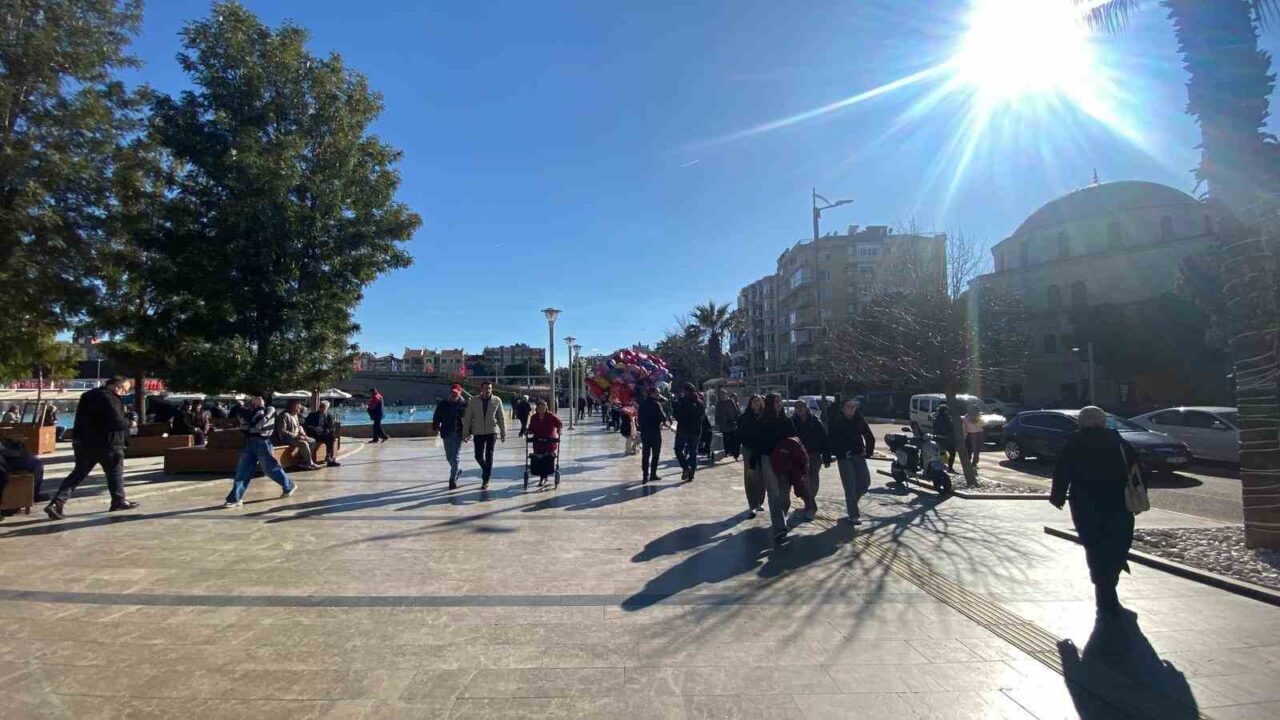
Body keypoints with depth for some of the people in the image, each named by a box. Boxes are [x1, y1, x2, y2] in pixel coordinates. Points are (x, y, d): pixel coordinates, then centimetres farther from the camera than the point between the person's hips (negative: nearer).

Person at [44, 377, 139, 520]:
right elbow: (117, 422, -23)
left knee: (79, 473, 13)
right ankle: (119, 501, 17)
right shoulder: (109, 399, -17)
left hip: (83, 441, 8)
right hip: (105, 442, -8)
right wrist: (128, 423, -3)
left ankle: (57, 502, 2)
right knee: (115, 471, 8)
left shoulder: (89, 395, 13)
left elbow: (85, 419, 22)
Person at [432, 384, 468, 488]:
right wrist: (436, 427, -6)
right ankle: (456, 471, 40)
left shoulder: (465, 404, -2)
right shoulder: (443, 404, 5)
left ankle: (453, 479, 0)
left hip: (459, 434, -3)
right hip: (447, 434, 3)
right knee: (449, 457, 14)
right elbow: (437, 417, 8)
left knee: (454, 457, -6)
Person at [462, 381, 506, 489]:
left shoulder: (497, 401, 0)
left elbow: (501, 418, 5)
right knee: (479, 456, 3)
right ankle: (486, 471, 34)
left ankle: (486, 481, 6)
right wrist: (465, 434, -1)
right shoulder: (474, 402, -1)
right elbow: (467, 418, 2)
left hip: (492, 431, -1)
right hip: (478, 432, 1)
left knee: (489, 456, -2)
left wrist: (503, 433, 5)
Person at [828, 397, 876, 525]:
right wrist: (840, 453, -13)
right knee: (850, 486, -5)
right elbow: (830, 441, -7)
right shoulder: (837, 423, -7)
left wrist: (868, 451, 4)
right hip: (844, 458, -4)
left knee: (865, 482, 1)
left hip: (859, 456, 4)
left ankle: (851, 502, 28)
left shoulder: (860, 421, 3)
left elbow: (870, 437, 13)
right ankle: (854, 515, 4)